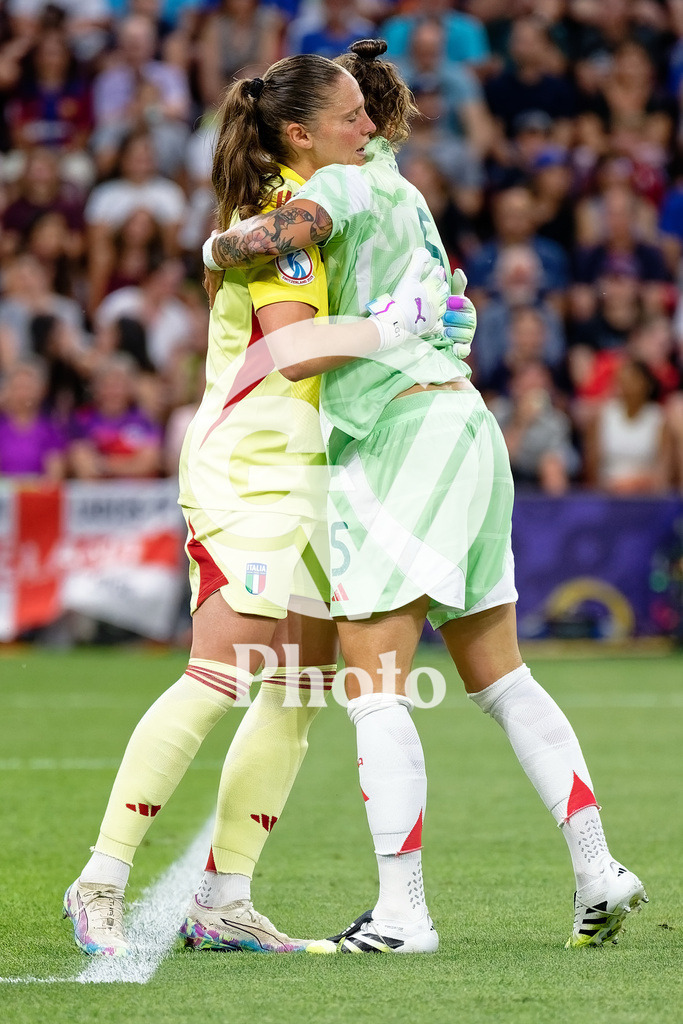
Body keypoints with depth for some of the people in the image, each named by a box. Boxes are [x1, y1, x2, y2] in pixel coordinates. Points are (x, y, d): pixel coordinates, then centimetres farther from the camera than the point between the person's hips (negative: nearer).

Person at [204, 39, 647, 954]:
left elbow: (282, 232, -24)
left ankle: (401, 911, -14)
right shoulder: (406, 198, 22)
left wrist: (220, 247, -5)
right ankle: (598, 870, 8)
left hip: (403, 435, -9)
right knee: (499, 679, 13)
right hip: (462, 423, 9)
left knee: (373, 687, -9)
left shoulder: (353, 183, -4)